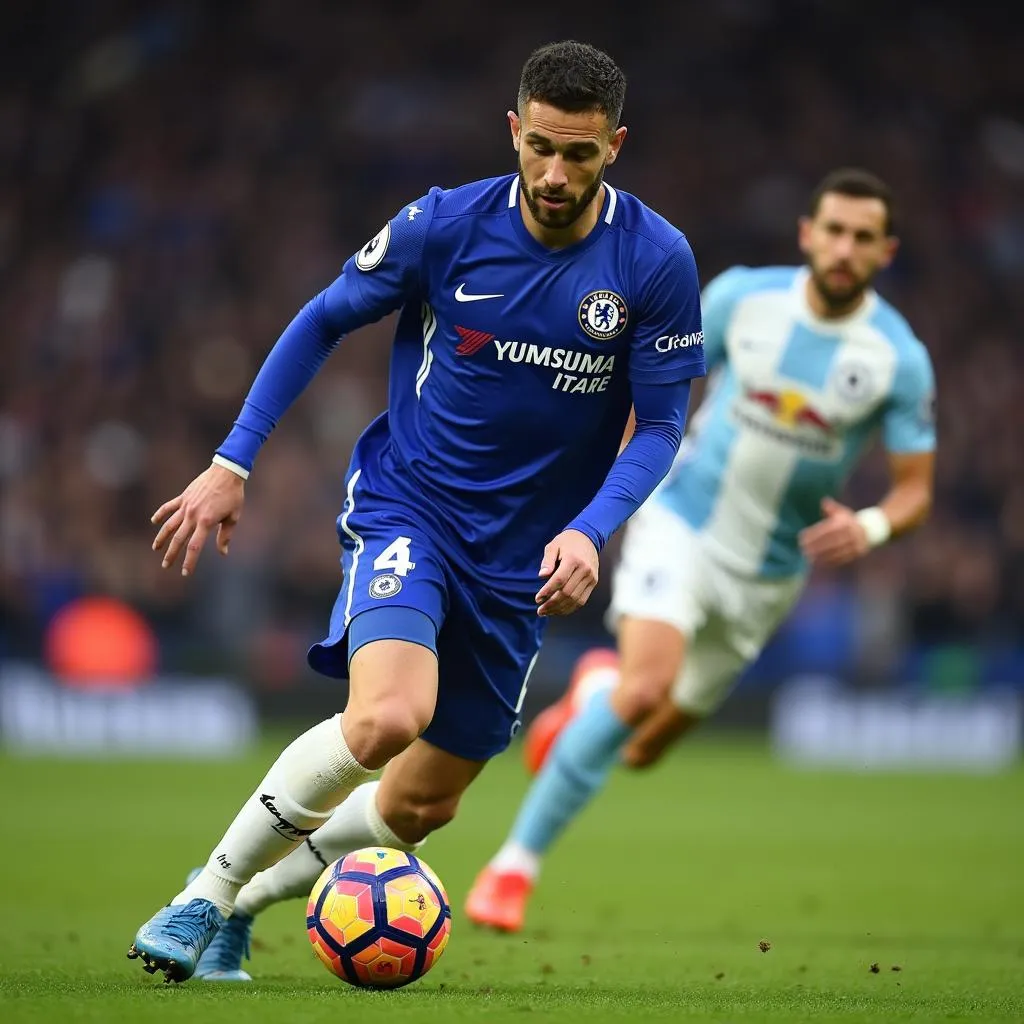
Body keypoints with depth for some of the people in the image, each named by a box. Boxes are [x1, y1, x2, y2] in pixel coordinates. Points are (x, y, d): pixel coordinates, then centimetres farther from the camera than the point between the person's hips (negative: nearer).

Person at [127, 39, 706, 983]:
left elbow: (660, 424, -5)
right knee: (387, 716, -30)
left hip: (525, 557, 3)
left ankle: (245, 900, 32)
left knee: (424, 802, 8)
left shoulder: (657, 261, -10)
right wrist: (232, 464, -2)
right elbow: (323, 322, 2)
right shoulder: (445, 225, -12)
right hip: (405, 505, -3)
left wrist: (589, 531, -22)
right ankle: (205, 896, -12)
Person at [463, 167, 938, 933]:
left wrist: (870, 527, -26)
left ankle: (598, 687, 47)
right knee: (647, 685, -28)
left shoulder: (899, 359, -11)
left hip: (768, 574, 2)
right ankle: (516, 865, -16)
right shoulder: (742, 296, -9)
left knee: (640, 748, 8)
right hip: (682, 524, -2)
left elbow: (916, 490, -6)